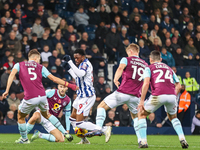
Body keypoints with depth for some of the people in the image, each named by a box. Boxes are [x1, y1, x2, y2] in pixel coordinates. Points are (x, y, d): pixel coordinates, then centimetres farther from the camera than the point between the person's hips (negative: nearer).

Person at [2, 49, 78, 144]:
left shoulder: (19, 65, 15)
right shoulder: (40, 67, 17)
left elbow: (12, 74, -5)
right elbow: (54, 79, 12)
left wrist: (7, 90, -9)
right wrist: (69, 85, 17)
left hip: (30, 99, -3)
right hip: (42, 96, 3)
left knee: (21, 117, 24)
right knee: (46, 114, 30)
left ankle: (24, 139, 32)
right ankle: (65, 133, 26)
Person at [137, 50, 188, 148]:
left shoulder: (149, 68, 14)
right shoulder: (169, 68, 28)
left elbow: (146, 83, -2)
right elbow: (178, 85, 24)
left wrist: (141, 101, -2)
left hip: (158, 95, -4)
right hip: (171, 95, 4)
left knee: (141, 114, 17)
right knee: (173, 117, 30)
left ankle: (143, 141, 6)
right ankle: (182, 139, 9)